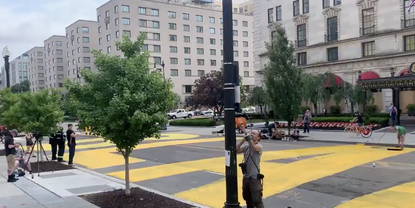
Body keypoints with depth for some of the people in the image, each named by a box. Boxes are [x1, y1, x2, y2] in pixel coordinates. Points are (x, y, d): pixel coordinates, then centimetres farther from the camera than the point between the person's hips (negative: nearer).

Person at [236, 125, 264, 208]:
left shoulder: (259, 146, -12)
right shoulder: (246, 147, 6)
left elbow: (254, 147, -34)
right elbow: (237, 150, -5)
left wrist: (246, 134, -36)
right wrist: (243, 139, -12)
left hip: (254, 177, -7)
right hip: (246, 177, 7)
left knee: (257, 201, -4)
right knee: (247, 198, 22)